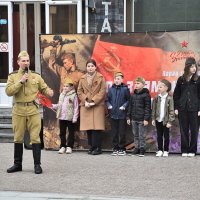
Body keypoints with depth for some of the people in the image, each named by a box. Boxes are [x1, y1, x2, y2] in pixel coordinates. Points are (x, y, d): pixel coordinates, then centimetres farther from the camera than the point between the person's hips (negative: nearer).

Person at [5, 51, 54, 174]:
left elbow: (44, 88, 11)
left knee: (35, 138, -3)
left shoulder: (36, 76, 8)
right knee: (18, 138, 9)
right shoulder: (13, 76, 6)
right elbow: (8, 91, -6)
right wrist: (21, 82, -13)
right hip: (18, 110, 1)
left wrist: (49, 92, -11)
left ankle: (37, 165, 4)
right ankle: (18, 164, 20)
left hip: (33, 110, 0)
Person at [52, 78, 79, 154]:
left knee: (71, 132, 4)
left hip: (70, 118, -5)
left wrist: (75, 117, -12)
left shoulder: (74, 95, -6)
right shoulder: (61, 95, 11)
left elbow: (76, 107, -8)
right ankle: (63, 146, 16)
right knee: (62, 132, 9)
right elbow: (59, 105, 16)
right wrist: (53, 106, -2)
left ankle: (69, 146, 10)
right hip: (62, 117, 5)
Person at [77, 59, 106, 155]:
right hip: (85, 106, 3)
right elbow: (79, 91, 10)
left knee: (96, 127, -8)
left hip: (97, 106, -3)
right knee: (88, 127, 3)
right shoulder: (83, 78, 12)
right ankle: (91, 147, 12)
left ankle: (97, 148, -2)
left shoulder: (100, 78, 2)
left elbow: (102, 91, -4)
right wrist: (85, 101, -5)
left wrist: (93, 101, -11)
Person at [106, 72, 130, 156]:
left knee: (122, 133, 2)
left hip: (122, 115, -3)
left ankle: (122, 148, 12)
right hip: (113, 114, 3)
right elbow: (107, 100, 14)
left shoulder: (125, 89, -3)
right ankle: (115, 148, 17)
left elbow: (129, 100, 0)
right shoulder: (111, 89, 6)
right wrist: (109, 105, -3)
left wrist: (124, 106, -13)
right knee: (114, 133, 9)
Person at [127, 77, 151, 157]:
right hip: (134, 119, 6)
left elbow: (147, 107, -10)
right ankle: (137, 148, 20)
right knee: (135, 135, 12)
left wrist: (146, 119, -15)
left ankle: (142, 149, 9)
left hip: (142, 119, -6)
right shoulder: (133, 95, 11)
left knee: (142, 135, 0)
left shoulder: (146, 95, -7)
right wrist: (128, 117, 11)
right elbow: (130, 106, 15)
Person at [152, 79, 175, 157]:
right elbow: (154, 109, 8)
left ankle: (166, 151, 15)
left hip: (166, 121, -3)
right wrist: (153, 119, 4)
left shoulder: (169, 98, -9)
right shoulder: (156, 98, 2)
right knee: (159, 136, 10)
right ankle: (160, 150, 18)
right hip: (158, 120, 3)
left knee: (166, 136, 6)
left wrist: (169, 121, -11)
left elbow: (171, 111, -8)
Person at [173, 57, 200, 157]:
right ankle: (184, 150, 12)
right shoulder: (181, 79, 6)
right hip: (182, 108, 2)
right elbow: (176, 94, 9)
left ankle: (192, 150, 10)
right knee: (184, 130, 5)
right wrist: (176, 108, 2)